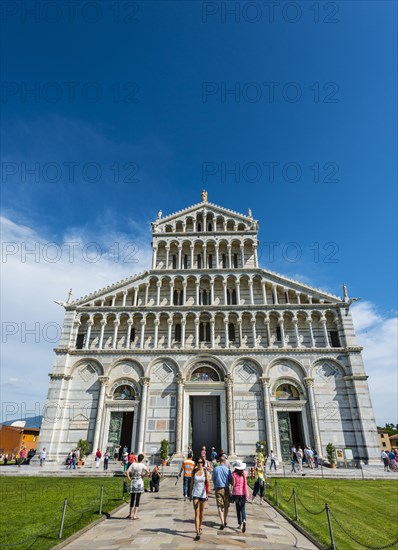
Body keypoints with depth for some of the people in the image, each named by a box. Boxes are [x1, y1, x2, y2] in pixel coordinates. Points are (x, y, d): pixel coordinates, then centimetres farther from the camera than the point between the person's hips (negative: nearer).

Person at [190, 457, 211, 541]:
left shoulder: (205, 471, -6)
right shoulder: (194, 472, -2)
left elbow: (208, 482, -15)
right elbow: (192, 483, 7)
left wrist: (206, 472, -26)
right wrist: (190, 494, 10)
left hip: (203, 494, 0)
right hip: (195, 494, 0)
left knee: (201, 512, 17)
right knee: (197, 513, -7)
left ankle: (200, 527, 40)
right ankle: (197, 533, -5)